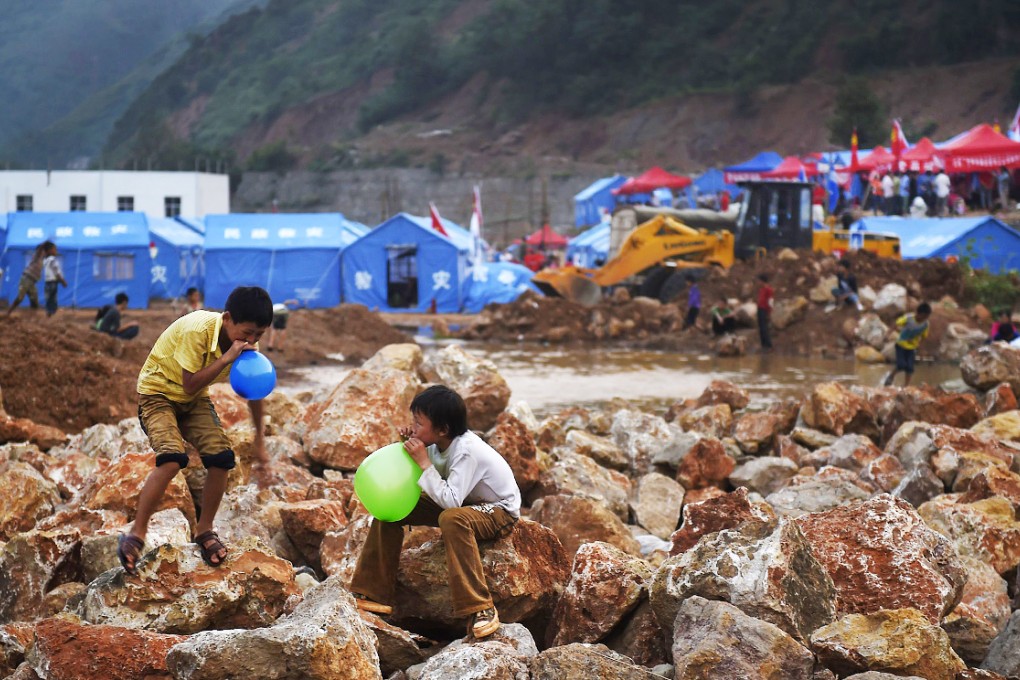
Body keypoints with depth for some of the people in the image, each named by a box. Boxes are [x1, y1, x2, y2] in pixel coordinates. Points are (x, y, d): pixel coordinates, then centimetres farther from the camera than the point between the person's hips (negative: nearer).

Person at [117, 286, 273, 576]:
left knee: (221, 455, -16)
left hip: (194, 400, 6)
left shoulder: (245, 343, -12)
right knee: (172, 458, -29)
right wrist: (225, 359, -38)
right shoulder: (197, 330, -31)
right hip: (158, 392, -6)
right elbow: (190, 385, -29)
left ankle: (205, 530, 5)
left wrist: (259, 440, 10)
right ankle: (136, 533, -16)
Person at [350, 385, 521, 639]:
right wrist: (411, 449, -14)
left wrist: (424, 462, -35)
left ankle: (480, 608, -37)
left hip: (499, 511, -9)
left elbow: (450, 501, -38)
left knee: (452, 519, -41)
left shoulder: (466, 451, -31)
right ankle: (374, 595, 3)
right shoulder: (437, 443, -8)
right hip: (461, 501, 9)